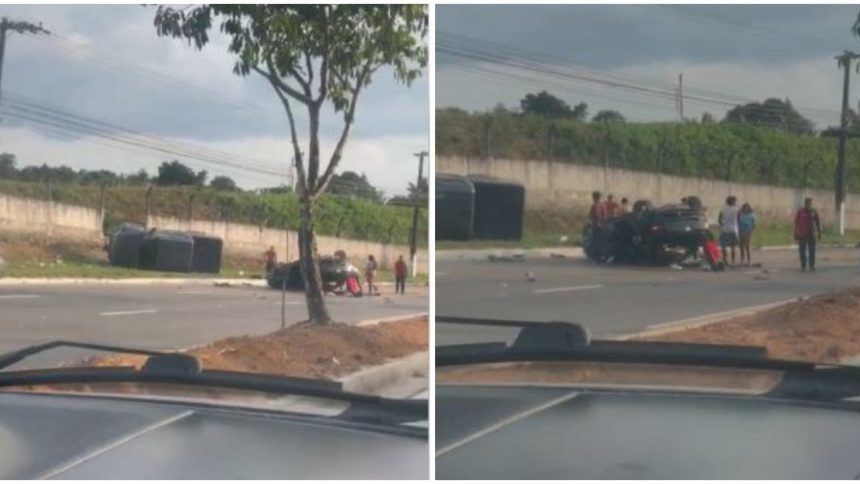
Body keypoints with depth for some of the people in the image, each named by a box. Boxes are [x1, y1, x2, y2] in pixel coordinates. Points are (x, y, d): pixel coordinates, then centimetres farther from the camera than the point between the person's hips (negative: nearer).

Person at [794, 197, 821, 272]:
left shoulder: (814, 212, 6)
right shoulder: (800, 211, -2)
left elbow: (818, 223, 9)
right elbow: (796, 223, -3)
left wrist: (819, 233, 6)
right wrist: (796, 234, -5)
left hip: (812, 235, 2)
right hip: (802, 235, -2)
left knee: (812, 251, 3)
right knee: (803, 251, -1)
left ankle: (812, 266, 10)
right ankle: (803, 266, 4)